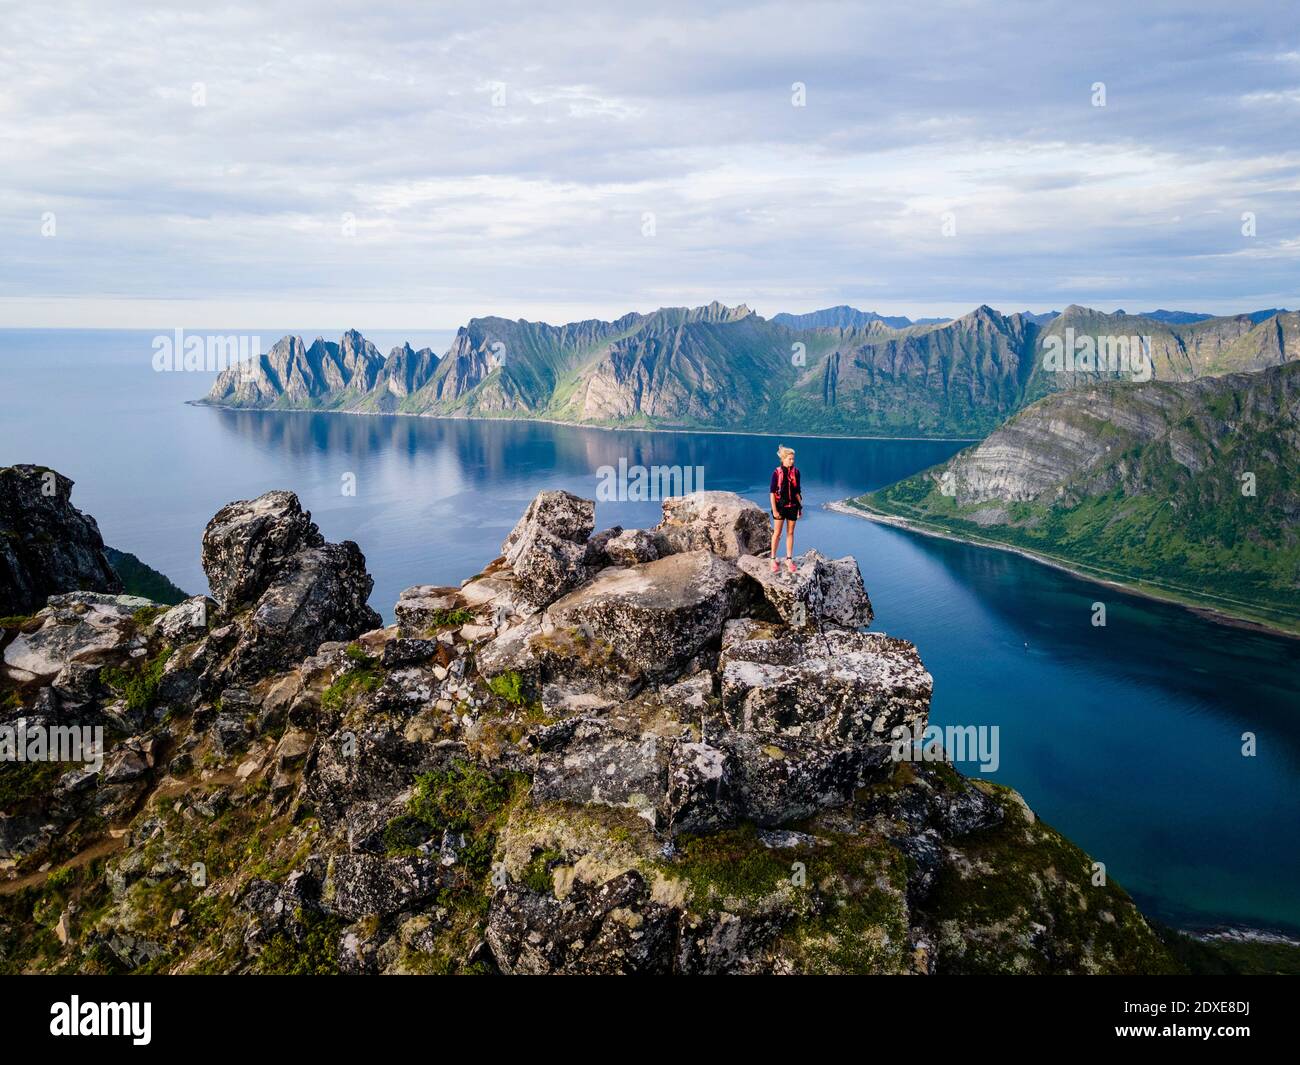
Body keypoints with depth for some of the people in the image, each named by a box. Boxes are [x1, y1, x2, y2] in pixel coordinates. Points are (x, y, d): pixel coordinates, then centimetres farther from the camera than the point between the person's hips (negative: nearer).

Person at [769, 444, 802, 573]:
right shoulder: (777, 473, -9)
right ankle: (773, 559, 13)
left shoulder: (796, 472, 0)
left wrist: (800, 507, 6)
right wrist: (774, 510, -12)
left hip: (792, 506, 3)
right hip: (780, 506, -3)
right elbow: (772, 492, -8)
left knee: (790, 533, 9)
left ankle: (789, 559, 17)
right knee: (777, 533, 3)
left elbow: (797, 491, 7)